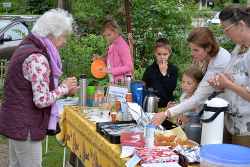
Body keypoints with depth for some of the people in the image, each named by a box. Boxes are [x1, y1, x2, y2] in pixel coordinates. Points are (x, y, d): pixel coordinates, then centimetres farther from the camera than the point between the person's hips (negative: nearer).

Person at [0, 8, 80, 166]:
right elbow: (42, 100, -25)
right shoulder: (37, 58, -22)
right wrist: (64, 87, -10)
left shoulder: (26, 47, 9)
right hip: (25, 127, -10)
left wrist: (62, 89, 4)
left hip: (15, 122, 10)